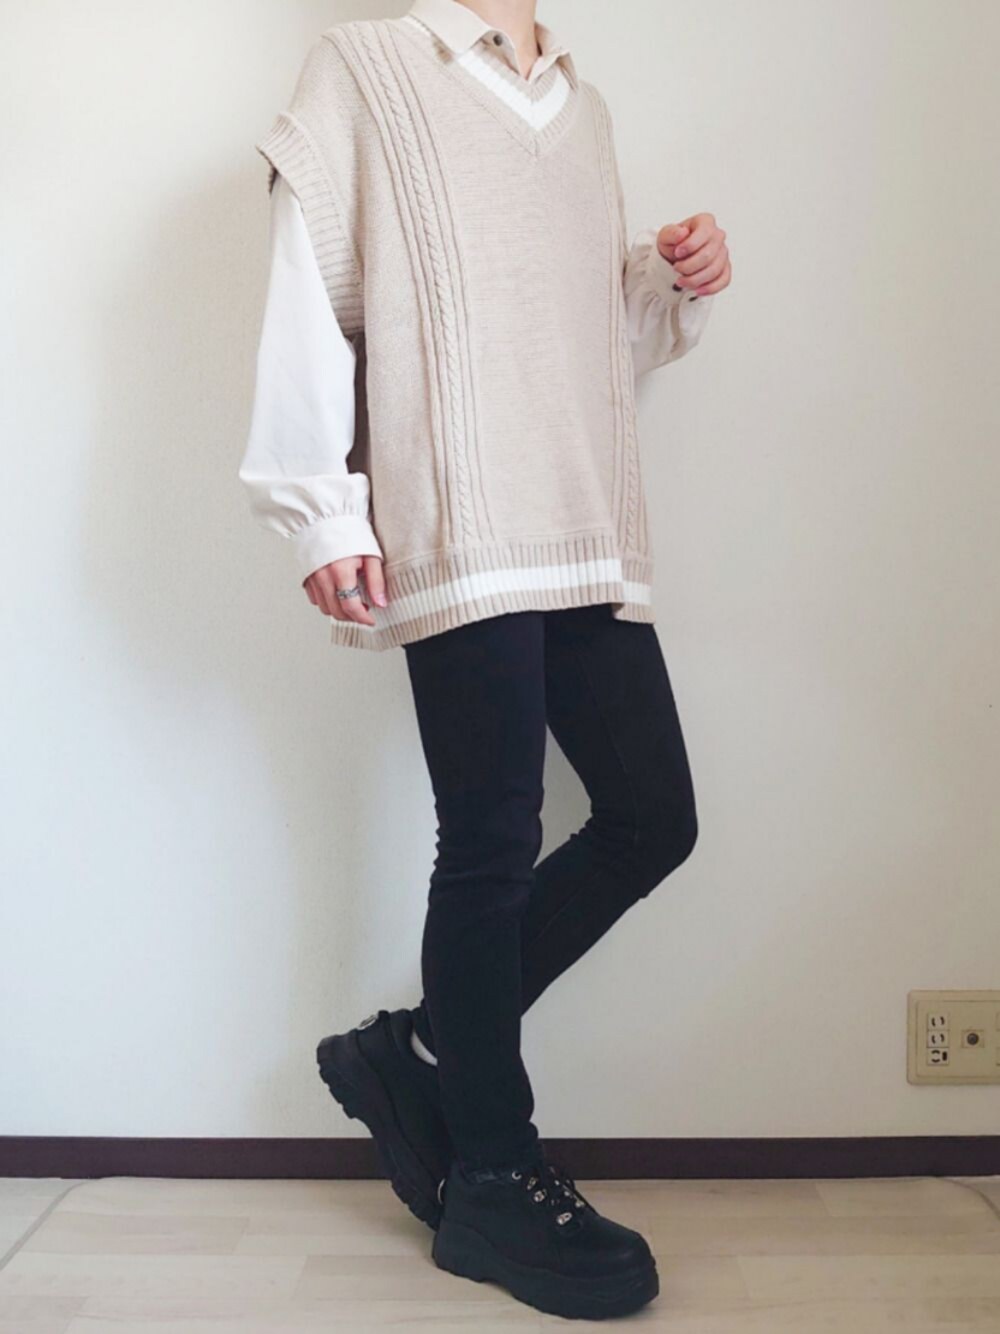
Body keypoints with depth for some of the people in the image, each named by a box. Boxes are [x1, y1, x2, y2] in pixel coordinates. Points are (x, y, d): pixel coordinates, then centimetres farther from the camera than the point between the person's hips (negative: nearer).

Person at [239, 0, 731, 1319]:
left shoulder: (585, 108, 25)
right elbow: (308, 298, -3)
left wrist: (676, 281, 7)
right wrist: (324, 513, -10)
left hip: (590, 538, 7)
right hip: (457, 540, -7)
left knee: (651, 818, 4)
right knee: (493, 845, -4)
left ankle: (423, 1051, 19)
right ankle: (495, 1181, 12)